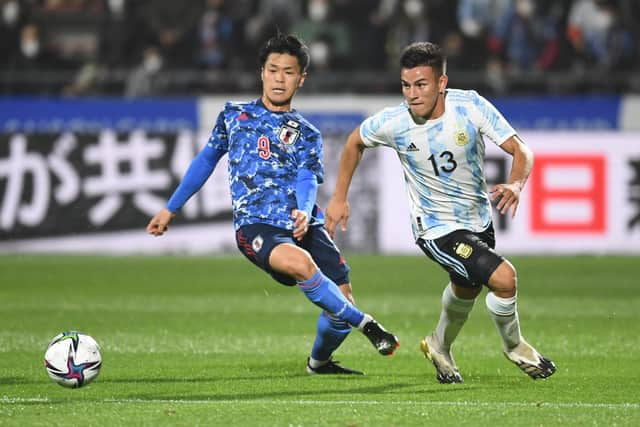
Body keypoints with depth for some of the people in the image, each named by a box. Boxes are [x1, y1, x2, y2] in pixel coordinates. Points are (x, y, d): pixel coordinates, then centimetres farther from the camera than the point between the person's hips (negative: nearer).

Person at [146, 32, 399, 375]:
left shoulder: (306, 134, 13)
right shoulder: (234, 115, 15)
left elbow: (306, 179, -5)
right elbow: (206, 161, 25)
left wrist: (304, 211, -27)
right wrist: (171, 209, 24)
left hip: (303, 226, 3)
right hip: (255, 226, -2)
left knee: (341, 306, -4)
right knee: (299, 261, -36)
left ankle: (319, 361, 29)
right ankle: (366, 324, -22)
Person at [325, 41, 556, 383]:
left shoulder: (471, 106, -21)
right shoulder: (393, 123, -22)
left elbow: (520, 150, -21)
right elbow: (355, 142, 0)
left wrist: (515, 185, -41)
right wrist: (339, 198, 2)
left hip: (478, 218, 4)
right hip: (436, 228, -4)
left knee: (467, 288, 28)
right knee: (503, 277, -22)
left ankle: (440, 347, 58)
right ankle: (514, 346, 6)